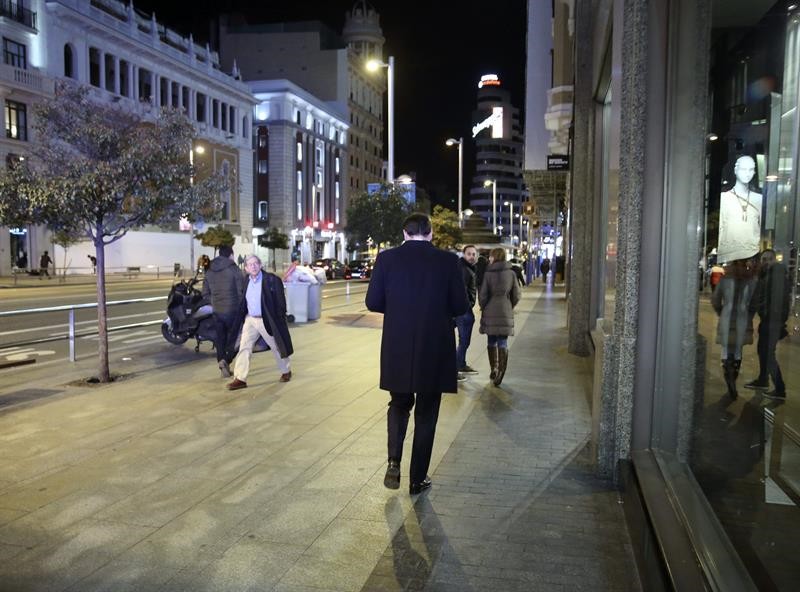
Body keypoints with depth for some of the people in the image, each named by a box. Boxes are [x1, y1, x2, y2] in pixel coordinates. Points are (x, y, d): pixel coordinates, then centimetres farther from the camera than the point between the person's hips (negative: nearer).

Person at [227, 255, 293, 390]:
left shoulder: (272, 280, -13)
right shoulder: (246, 282, 4)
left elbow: (280, 302, -12)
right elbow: (243, 302, 14)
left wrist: (280, 321, -15)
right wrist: (242, 317, 9)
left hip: (267, 320, -4)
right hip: (250, 320, 4)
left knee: (276, 347, 12)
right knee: (244, 348, -3)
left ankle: (286, 371, 33)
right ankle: (240, 379, 1)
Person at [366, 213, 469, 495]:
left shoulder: (387, 258, -3)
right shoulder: (448, 261, -5)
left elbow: (373, 302, -3)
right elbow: (460, 306, -4)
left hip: (397, 350, 1)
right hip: (435, 349, -1)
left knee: (399, 404, 22)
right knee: (426, 414, 13)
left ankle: (394, 462, 7)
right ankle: (418, 479, 20)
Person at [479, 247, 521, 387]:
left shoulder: (488, 274, -8)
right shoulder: (511, 273, 0)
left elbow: (483, 295, -7)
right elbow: (516, 295, 3)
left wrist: (483, 307, 11)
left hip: (490, 312, -1)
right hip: (506, 312, 1)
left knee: (491, 342, 12)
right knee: (503, 342, 3)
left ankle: (494, 369, 20)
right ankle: (501, 370, -8)